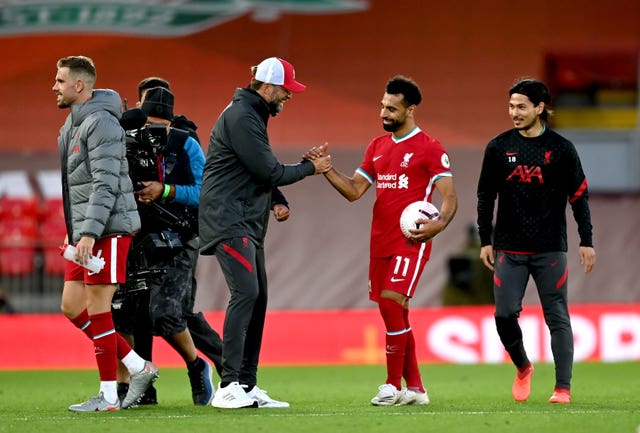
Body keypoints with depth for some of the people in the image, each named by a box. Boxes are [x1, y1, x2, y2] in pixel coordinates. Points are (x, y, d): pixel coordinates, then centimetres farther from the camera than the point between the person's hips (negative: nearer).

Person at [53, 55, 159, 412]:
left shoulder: (101, 124, -14)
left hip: (107, 231, -10)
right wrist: (73, 230, 19)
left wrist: (89, 232, -26)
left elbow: (106, 184, -21)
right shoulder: (72, 124, 17)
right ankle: (139, 368, 14)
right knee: (72, 307, 9)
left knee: (97, 310, -6)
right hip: (84, 232, 10)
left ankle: (108, 396, 1)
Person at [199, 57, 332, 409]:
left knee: (257, 298, 9)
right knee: (245, 292, -20)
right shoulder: (241, 118, -15)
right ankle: (228, 386, -24)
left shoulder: (252, 115, 19)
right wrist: (311, 168, -2)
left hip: (248, 222, 11)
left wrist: (277, 201, 8)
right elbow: (270, 171, -16)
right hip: (228, 220, -11)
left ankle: (248, 386, 13)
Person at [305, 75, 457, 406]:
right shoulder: (377, 147, 15)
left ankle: (394, 386, -10)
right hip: (380, 243, 7)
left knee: (391, 304, -17)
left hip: (410, 242, -7)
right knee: (396, 316, 8)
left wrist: (437, 225, -29)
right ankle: (415, 388, 16)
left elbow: (450, 198, -10)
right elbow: (354, 190, 14)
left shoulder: (429, 149, -6)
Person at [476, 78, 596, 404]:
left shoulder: (561, 149, -1)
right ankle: (522, 368, 21)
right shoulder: (498, 147, 4)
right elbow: (485, 196, 10)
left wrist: (586, 242, 0)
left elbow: (579, 196, 3)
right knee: (505, 314, -4)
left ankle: (563, 387, 2)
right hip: (509, 249, 2)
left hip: (550, 248, -2)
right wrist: (485, 241, 7)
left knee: (557, 317, -2)